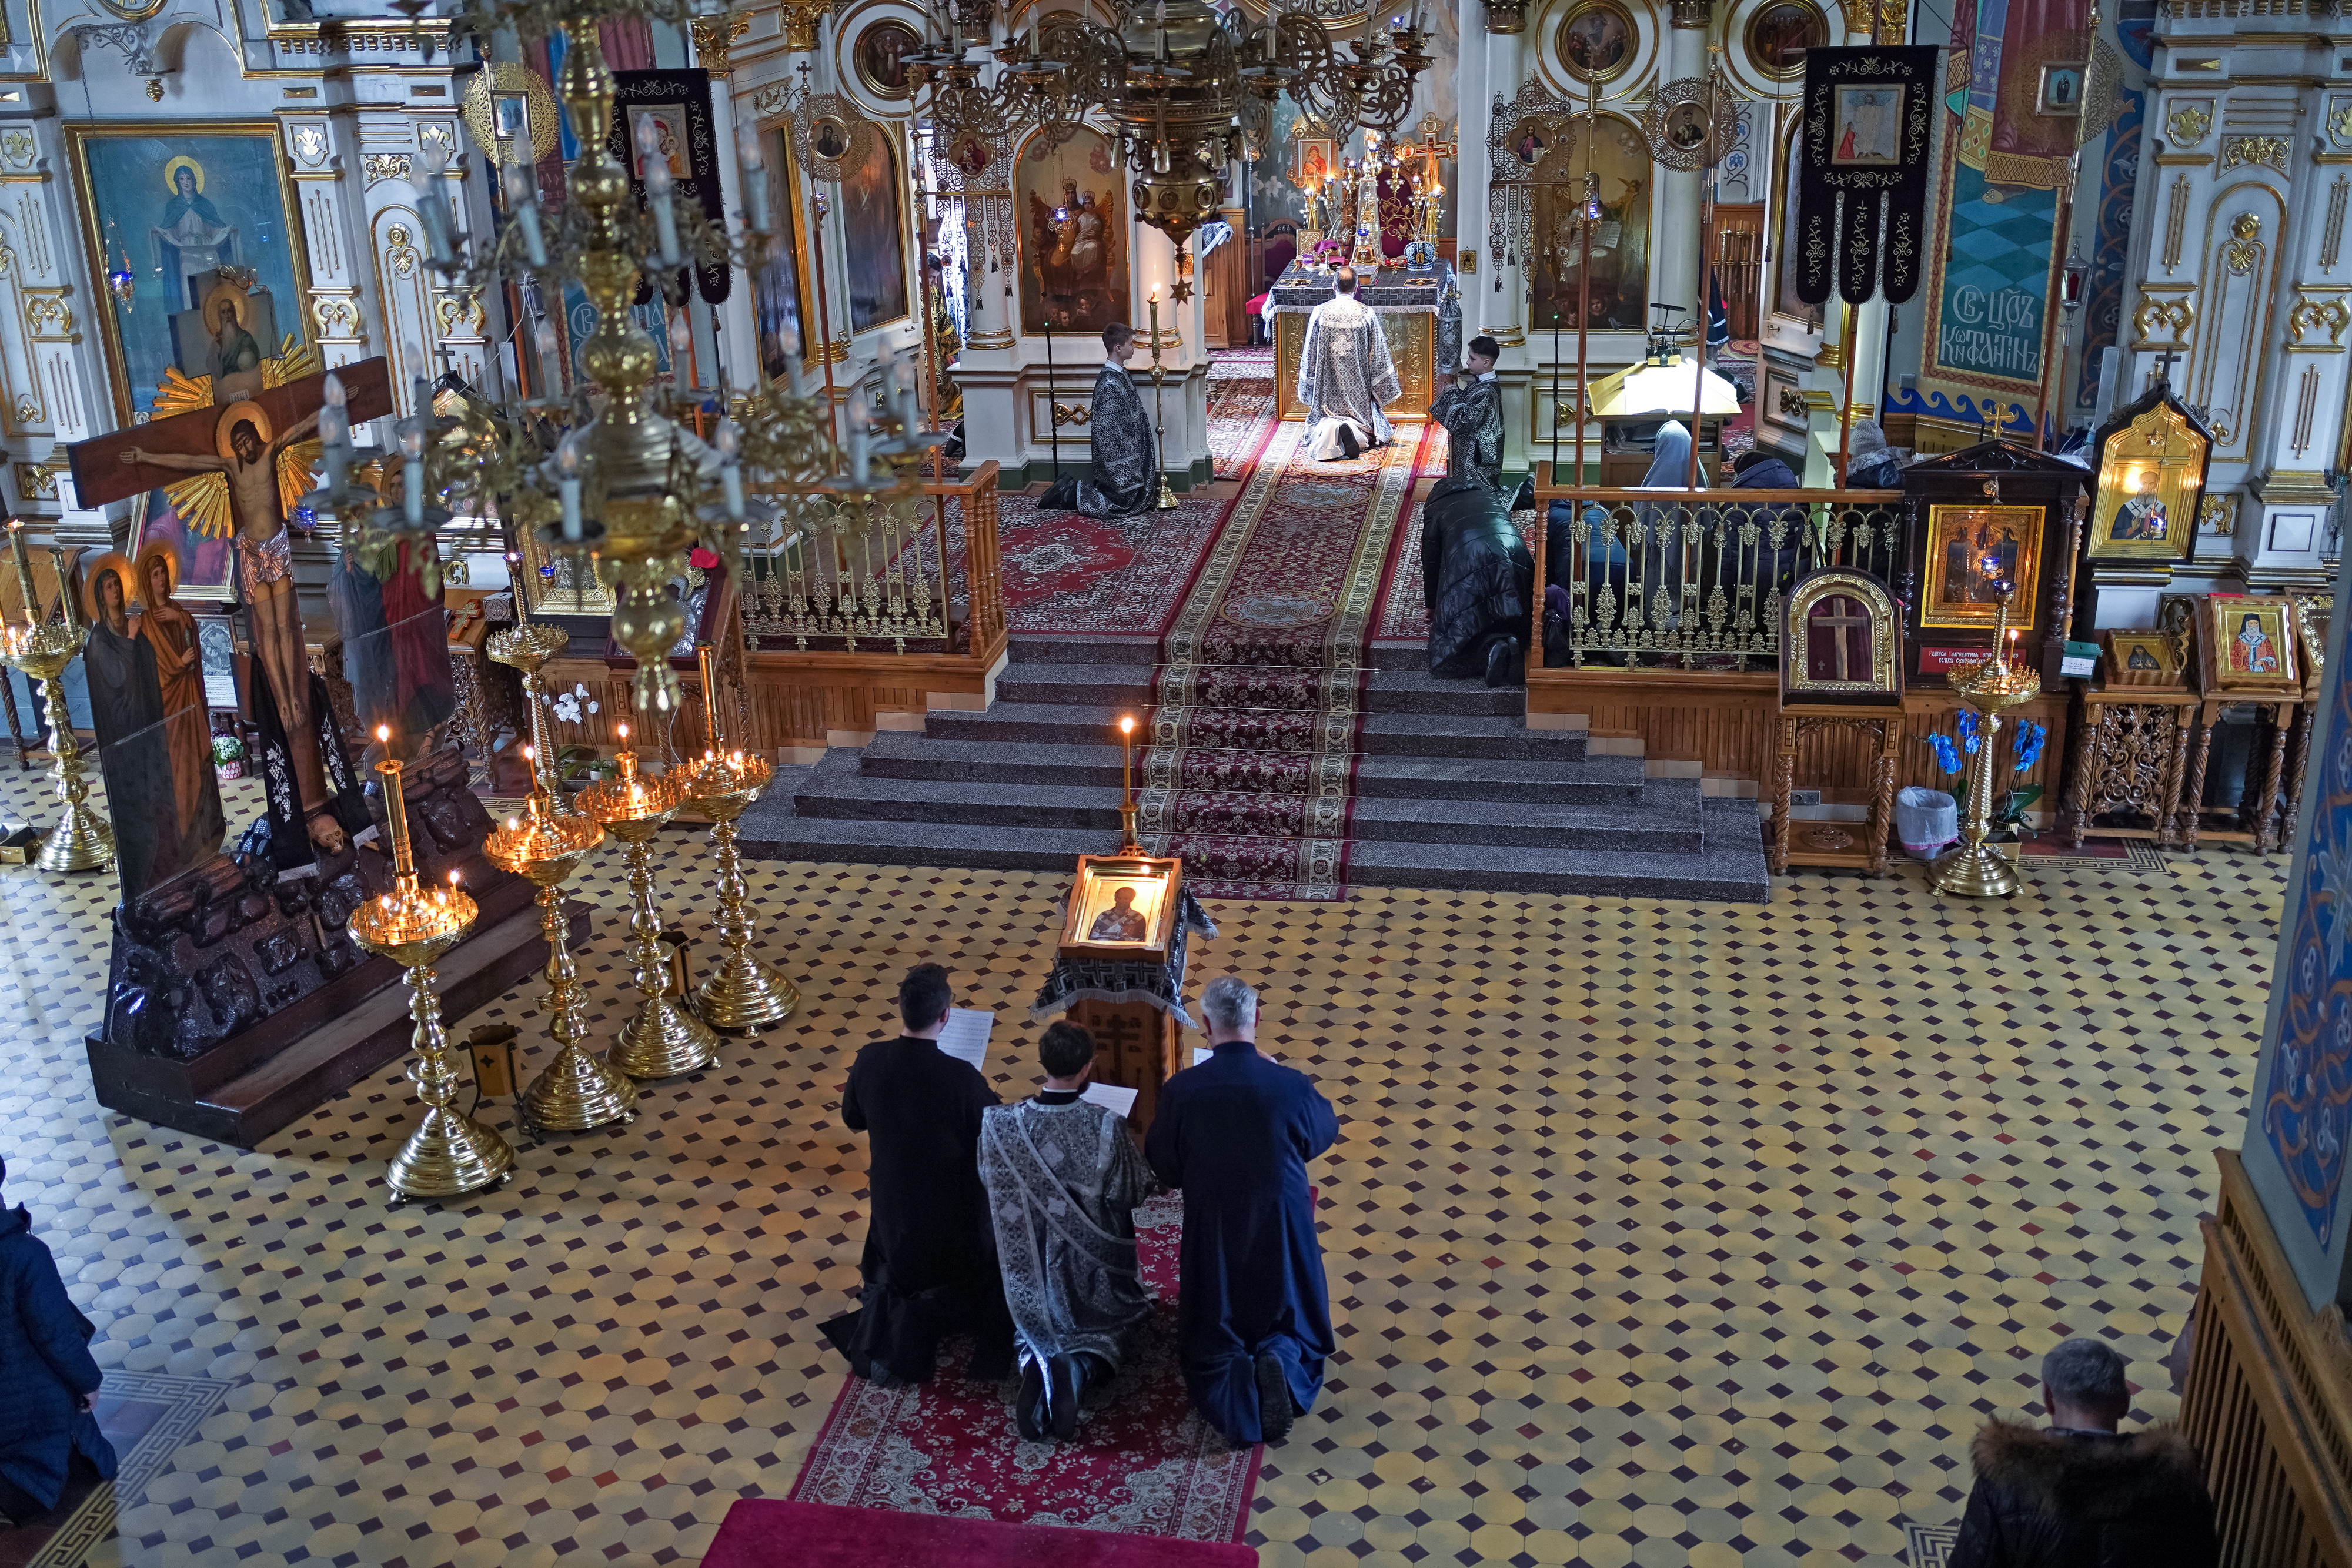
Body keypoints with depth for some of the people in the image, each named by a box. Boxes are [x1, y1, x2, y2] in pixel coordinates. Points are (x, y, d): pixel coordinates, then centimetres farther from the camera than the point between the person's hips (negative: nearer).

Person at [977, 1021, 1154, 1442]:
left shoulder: (999, 1123, -19)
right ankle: (1078, 1369, -10)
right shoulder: (1107, 1128, -28)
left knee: (1036, 1329, 26)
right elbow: (1131, 1193, -15)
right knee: (1105, 1328, 24)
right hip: (1091, 1265, -2)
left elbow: (988, 1180, -1)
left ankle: (1036, 1367, -10)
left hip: (1029, 1263, 2)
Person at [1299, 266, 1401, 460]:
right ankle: (1355, 430, -25)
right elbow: (1379, 357, -1)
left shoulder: (1320, 313, -3)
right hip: (1358, 385, -1)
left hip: (1327, 386, 1)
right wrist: (1393, 386, 10)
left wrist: (1308, 391, 14)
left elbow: (1310, 356, 3)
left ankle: (1329, 429, -28)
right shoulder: (1367, 314, -6)